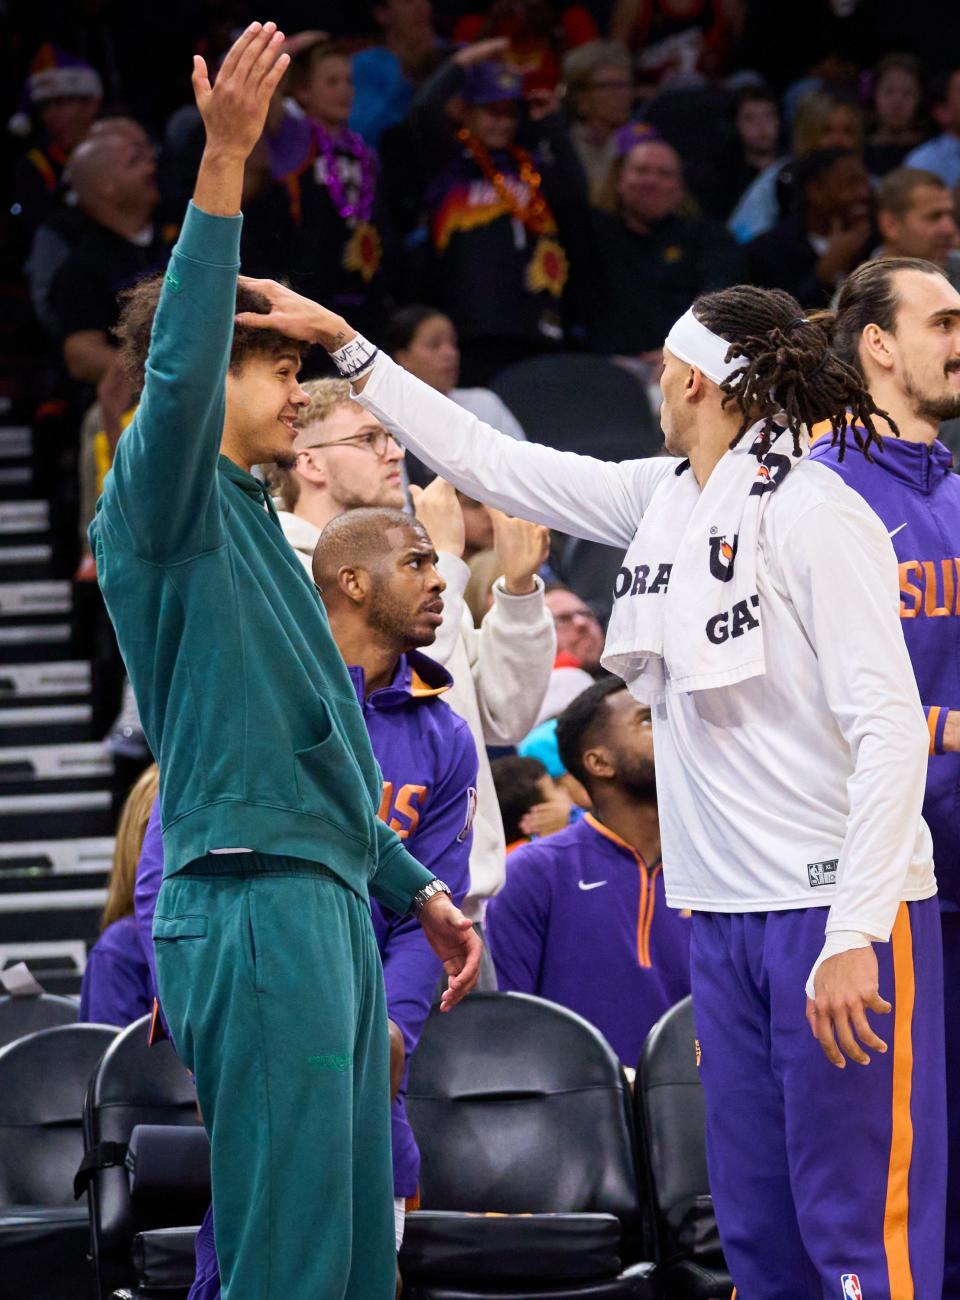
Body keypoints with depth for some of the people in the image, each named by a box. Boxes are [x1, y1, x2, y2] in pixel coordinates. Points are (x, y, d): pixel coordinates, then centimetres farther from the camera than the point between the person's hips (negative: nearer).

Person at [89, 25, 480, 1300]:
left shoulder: (249, 523, 24)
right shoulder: (162, 505, -4)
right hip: (252, 907, -10)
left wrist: (415, 886, 30)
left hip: (328, 906, 10)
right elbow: (177, 368, -25)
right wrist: (223, 167, -32)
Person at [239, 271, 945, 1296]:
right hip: (725, 914, 9)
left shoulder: (814, 516, -12)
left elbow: (888, 728, -17)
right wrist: (344, 344, 19)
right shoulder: (664, 499, 12)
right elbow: (485, 463, 20)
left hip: (843, 913, -8)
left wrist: (855, 936, -23)